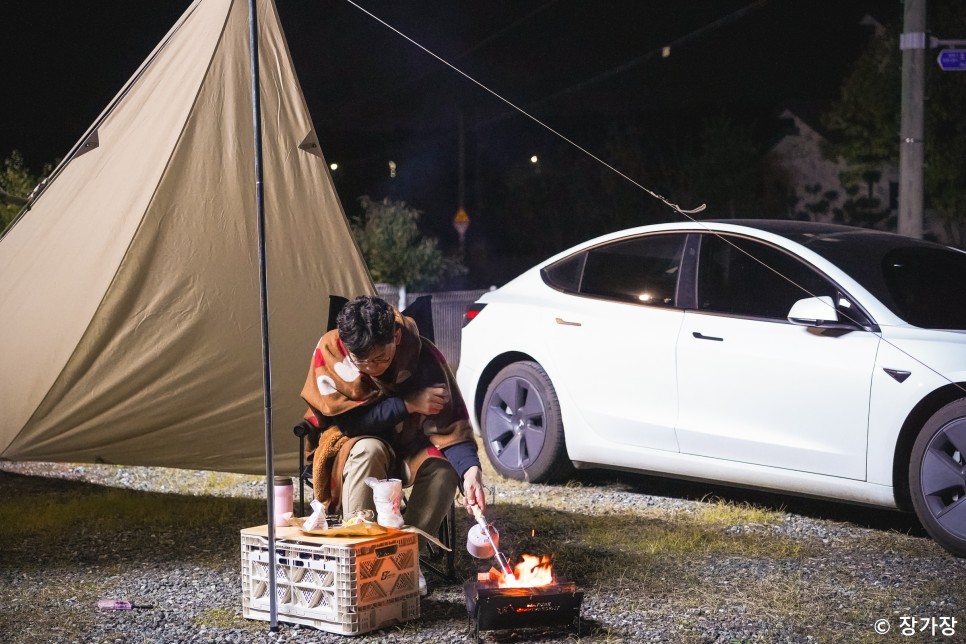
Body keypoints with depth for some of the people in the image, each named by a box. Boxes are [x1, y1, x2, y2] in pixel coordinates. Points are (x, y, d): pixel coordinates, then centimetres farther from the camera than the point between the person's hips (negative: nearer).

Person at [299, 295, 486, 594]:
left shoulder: (423, 356, -22)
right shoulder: (329, 351, -23)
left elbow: (450, 423, -22)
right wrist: (408, 404, -27)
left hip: (408, 450, 2)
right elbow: (346, 419, -23)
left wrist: (471, 470, -39)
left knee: (443, 470, -29)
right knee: (368, 450, -37)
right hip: (348, 445, -2)